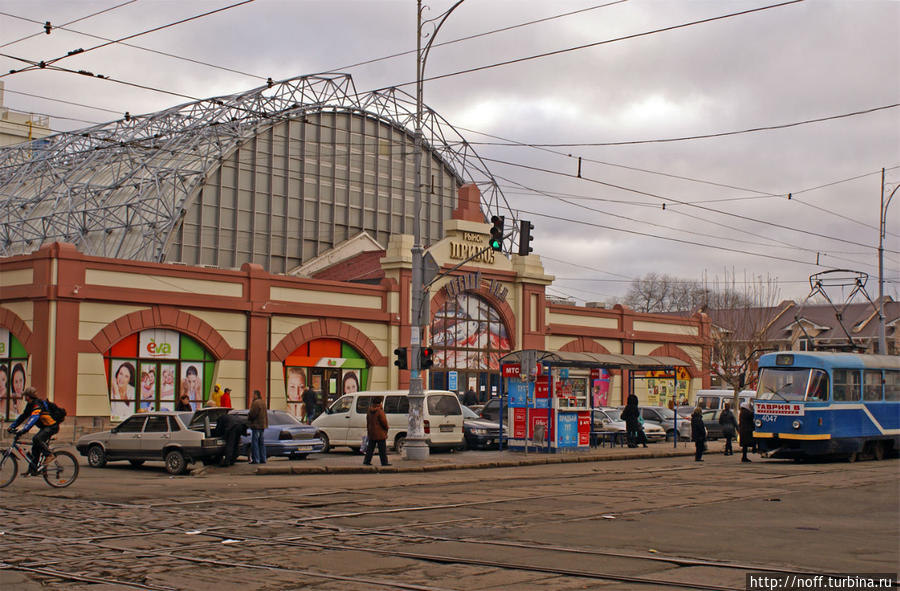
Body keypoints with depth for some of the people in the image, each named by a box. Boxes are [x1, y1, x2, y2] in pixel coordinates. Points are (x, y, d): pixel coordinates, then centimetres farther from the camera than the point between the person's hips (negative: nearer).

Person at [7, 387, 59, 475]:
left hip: (52, 426, -10)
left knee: (37, 439, -29)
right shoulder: (30, 405, 9)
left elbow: (33, 418, -35)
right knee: (35, 447, 6)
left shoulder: (37, 405, -22)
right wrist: (12, 426, 11)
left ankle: (49, 455, -14)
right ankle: (32, 470, 10)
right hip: (45, 427, 10)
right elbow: (23, 416, 17)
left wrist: (24, 430, -43)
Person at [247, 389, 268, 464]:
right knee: (261, 442, 13)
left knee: (254, 442, -6)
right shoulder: (263, 402, 15)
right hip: (262, 425, 10)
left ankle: (256, 459, -8)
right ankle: (263, 459, 14)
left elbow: (252, 414, -20)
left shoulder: (256, 403, -16)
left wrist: (248, 416, 0)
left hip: (256, 425, -10)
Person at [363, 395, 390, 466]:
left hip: (371, 433, 7)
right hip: (380, 434, -7)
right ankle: (384, 462, 6)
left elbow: (368, 422, 15)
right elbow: (384, 421, -16)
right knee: (382, 449, 1)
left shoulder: (370, 411, 7)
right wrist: (386, 429, 3)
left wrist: (368, 431, 23)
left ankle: (367, 461, 10)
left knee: (370, 448, 12)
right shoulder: (380, 411, -18)